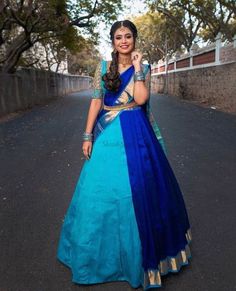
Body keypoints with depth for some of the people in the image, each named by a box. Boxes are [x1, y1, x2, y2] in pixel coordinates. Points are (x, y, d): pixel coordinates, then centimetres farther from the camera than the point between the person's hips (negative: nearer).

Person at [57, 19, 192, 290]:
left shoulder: (144, 68, 3)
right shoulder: (103, 66, 6)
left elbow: (140, 99, -13)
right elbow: (96, 101, 2)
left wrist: (137, 67, -9)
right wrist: (88, 135, -3)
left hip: (136, 134, -1)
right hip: (108, 133, 2)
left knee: (138, 187, 4)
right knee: (103, 188, 6)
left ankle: (140, 252, 27)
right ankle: (103, 251, 29)